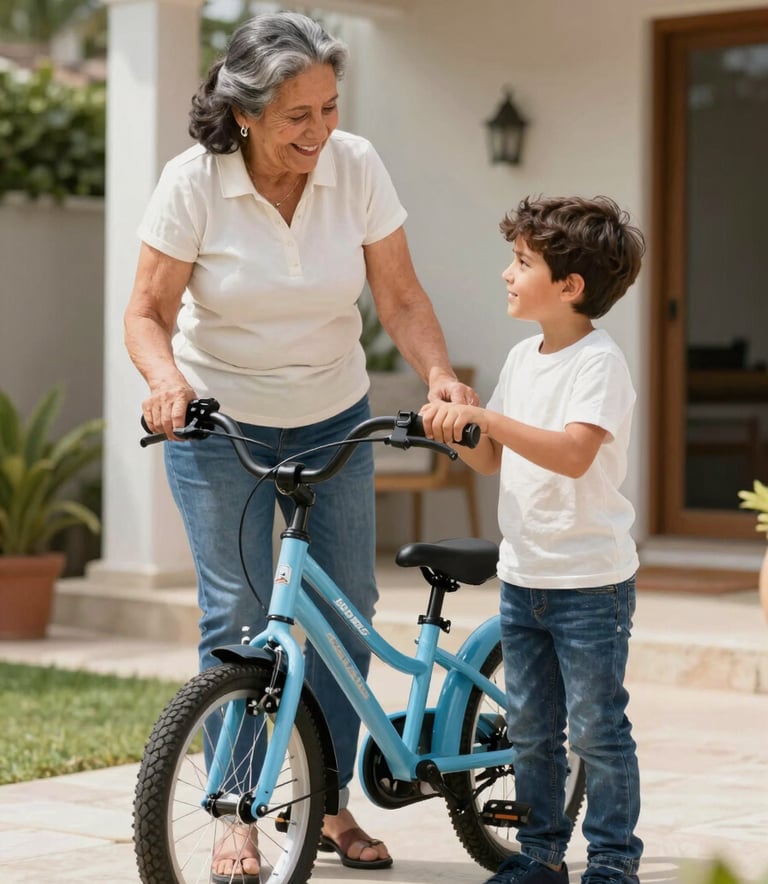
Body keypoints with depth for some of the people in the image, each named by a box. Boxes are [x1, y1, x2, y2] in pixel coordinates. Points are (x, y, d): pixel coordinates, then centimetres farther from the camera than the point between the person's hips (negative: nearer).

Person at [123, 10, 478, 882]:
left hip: (333, 419, 3)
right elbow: (148, 311, -14)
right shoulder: (193, 181, -18)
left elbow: (401, 298, -9)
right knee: (237, 615, -6)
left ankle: (330, 803, 19)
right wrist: (167, 378, -35)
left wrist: (440, 375, -27)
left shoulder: (356, 166, -12)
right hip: (218, 422, -3)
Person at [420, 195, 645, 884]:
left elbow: (574, 453, -29)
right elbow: (493, 459, 12)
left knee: (597, 730, 1)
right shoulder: (523, 358, 10)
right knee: (529, 729, 13)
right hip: (523, 575, 7)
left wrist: (485, 418, -33)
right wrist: (456, 429, -7)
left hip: (590, 581, -7)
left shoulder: (600, 361, -14)